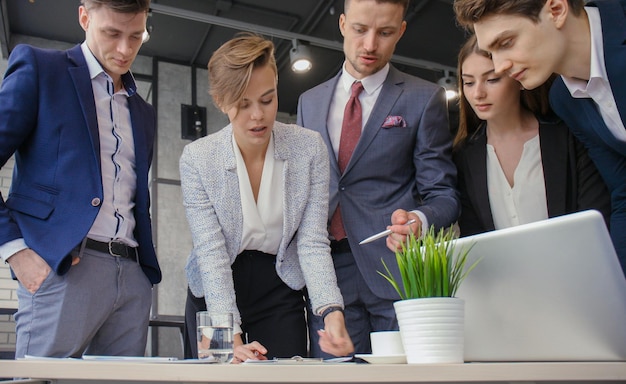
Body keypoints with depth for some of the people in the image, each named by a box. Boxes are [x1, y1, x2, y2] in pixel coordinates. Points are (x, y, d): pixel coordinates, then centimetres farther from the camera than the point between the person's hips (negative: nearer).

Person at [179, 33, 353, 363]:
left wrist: (332, 312, -30)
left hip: (281, 291, 1)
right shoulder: (196, 159, -16)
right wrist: (231, 336, -31)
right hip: (215, 295, 0)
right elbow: (212, 252, -20)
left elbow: (312, 242, -14)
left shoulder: (309, 148, -13)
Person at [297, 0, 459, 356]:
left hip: (399, 271, -3)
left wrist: (419, 221, -23)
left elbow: (443, 195, -1)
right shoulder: (310, 102, 15)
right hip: (328, 272, 3)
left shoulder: (424, 99, 2)